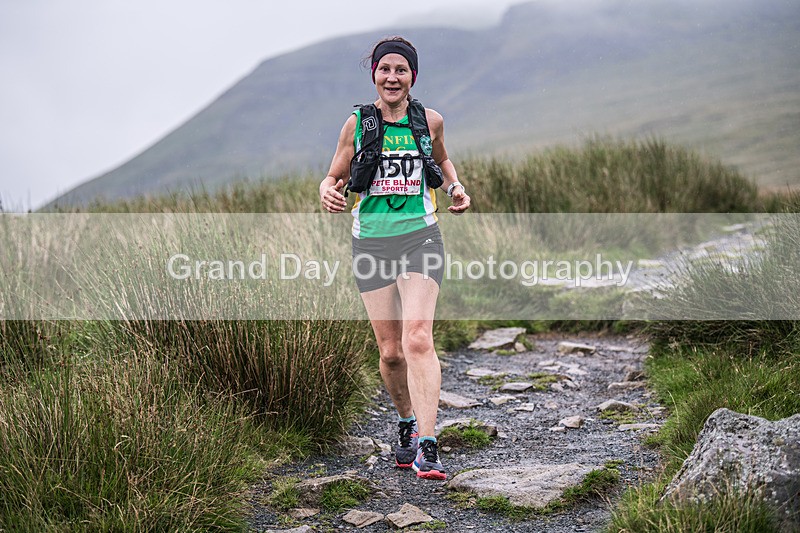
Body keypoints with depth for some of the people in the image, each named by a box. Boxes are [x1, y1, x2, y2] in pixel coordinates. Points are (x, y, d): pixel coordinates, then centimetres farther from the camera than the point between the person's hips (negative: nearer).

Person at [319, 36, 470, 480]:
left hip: (420, 238, -1)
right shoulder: (357, 123, 4)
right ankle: (407, 424, 31)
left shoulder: (429, 121, 5)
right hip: (371, 242, 1)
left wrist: (455, 187, 6)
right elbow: (334, 178, 11)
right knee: (390, 351, 4)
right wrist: (328, 193, -12)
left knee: (418, 339, -19)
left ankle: (427, 447, -20)